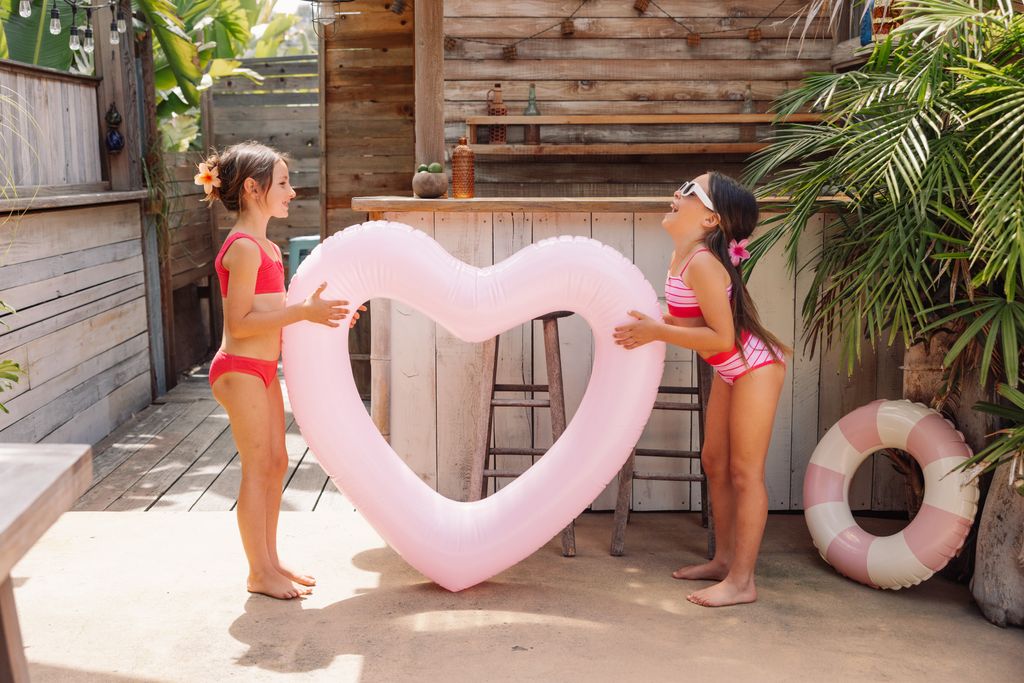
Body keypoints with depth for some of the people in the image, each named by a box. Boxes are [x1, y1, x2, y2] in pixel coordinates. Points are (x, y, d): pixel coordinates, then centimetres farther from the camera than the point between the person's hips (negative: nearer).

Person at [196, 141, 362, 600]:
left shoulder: (265, 247, 15)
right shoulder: (244, 248, -17)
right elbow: (240, 322, -22)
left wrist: (321, 314, 8)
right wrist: (304, 312, -23)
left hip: (262, 368, 10)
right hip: (241, 369, -10)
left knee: (276, 463, 14)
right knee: (257, 468, -2)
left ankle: (270, 563, 25)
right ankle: (259, 573, 9)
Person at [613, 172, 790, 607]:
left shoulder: (702, 263, -26)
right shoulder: (683, 254, 2)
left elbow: (721, 336, -27)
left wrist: (657, 332, -26)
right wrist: (648, 325, -6)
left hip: (754, 367, -10)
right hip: (730, 370, 10)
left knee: (745, 473, -5)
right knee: (714, 462, 14)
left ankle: (741, 581, 3)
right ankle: (725, 559, 26)